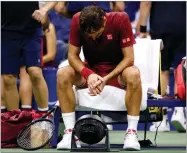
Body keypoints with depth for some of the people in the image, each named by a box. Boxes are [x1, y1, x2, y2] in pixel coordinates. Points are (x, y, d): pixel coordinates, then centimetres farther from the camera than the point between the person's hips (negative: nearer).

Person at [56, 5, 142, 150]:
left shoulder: (121, 19, -21)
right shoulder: (77, 20, -17)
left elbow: (129, 58, -19)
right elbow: (72, 55, -11)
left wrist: (107, 78, -31)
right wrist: (88, 74, -31)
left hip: (116, 71, -2)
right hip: (90, 71, 2)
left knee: (133, 74, -37)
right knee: (62, 74, -28)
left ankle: (132, 133, -29)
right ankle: (70, 132, -24)